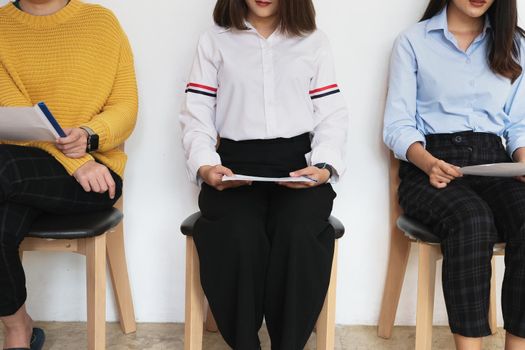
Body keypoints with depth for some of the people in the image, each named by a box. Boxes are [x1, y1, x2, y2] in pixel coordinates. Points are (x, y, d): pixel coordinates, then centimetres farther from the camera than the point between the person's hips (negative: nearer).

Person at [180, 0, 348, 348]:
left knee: (298, 234, -31)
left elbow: (332, 115, 9)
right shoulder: (215, 41, 15)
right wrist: (205, 166, -11)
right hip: (235, 164, 0)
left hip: (297, 163, 1)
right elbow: (197, 115, 7)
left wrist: (324, 167, -9)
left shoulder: (314, 42, 17)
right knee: (238, 236, -31)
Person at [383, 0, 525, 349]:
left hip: (493, 162, 3)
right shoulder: (413, 42, 6)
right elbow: (398, 125, 1)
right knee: (472, 220, -35)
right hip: (428, 164, -3)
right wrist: (428, 162, -19)